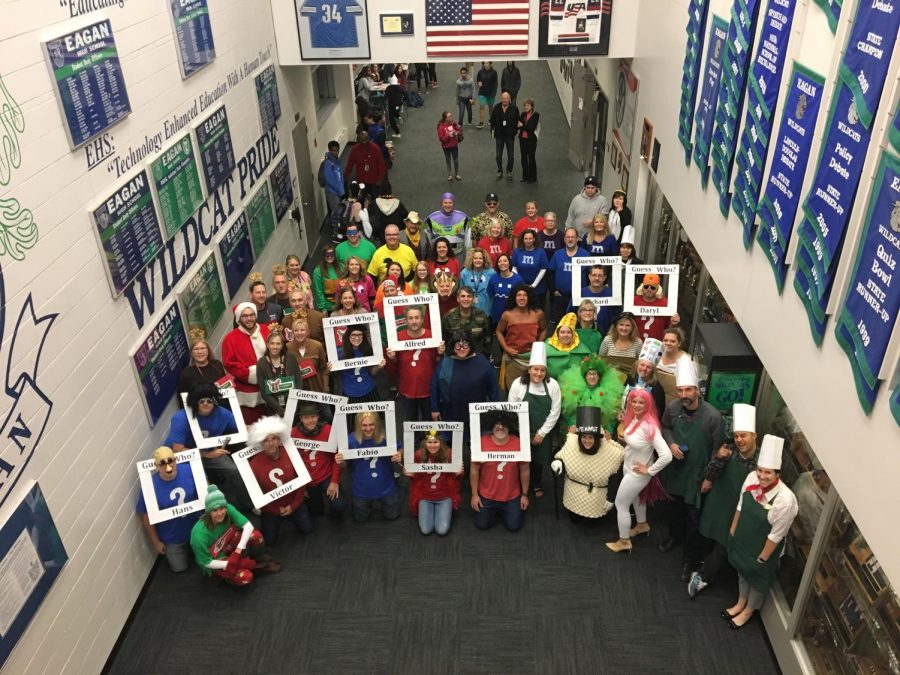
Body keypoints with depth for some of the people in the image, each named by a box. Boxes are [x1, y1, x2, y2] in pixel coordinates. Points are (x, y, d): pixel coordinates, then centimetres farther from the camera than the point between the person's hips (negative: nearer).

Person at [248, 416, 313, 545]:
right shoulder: (255, 463, -21)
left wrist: (294, 505, -9)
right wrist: (276, 510, -9)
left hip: (293, 503, 1)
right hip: (271, 509, -1)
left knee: (307, 529, 5)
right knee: (269, 541, 3)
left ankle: (291, 516, 34)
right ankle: (275, 520, 33)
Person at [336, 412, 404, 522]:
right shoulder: (351, 439, -22)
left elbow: (398, 453, -4)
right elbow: (345, 463, -7)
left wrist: (398, 458, -27)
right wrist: (340, 461, -30)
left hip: (386, 487, 0)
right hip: (362, 489, 0)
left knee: (392, 516, 16)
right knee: (360, 518, 17)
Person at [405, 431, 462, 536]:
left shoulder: (449, 454, -16)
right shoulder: (419, 454, -13)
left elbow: (453, 477, 1)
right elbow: (417, 477, 4)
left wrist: (458, 473, -21)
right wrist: (410, 475, -17)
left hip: (444, 497, -1)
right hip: (425, 496, 1)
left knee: (442, 531, -10)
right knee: (426, 530, -7)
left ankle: (446, 511, 23)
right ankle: (431, 510, 25)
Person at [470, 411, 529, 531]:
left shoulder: (519, 443, -19)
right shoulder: (481, 442, -20)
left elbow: (525, 470, -5)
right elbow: (474, 469, -7)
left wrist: (524, 494, 2)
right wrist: (474, 494, -4)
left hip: (512, 496, 0)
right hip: (487, 495, 0)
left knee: (514, 526, 4)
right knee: (482, 525, 6)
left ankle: (504, 511, 37)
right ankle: (495, 511, 38)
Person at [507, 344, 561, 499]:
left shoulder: (553, 385, -12)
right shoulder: (518, 384, -14)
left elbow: (555, 411, -8)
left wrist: (541, 433, -8)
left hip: (544, 432, 1)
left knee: (539, 459, 16)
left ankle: (537, 485, 43)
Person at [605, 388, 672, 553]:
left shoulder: (650, 426, -33)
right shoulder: (633, 418, -9)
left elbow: (666, 456, -37)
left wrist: (649, 470, -25)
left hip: (637, 473, -8)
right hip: (628, 467, 8)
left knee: (620, 504, 7)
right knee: (635, 496, 30)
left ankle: (624, 541, 27)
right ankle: (642, 525, 55)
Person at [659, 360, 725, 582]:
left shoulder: (712, 415, -26)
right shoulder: (672, 408, -15)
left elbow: (718, 448, -15)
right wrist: (671, 443, -13)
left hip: (698, 473, -4)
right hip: (675, 469, 4)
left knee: (694, 518, 8)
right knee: (674, 507, 27)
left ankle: (690, 559, 27)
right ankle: (675, 535, 56)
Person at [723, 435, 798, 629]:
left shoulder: (785, 500, -36)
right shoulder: (751, 478, -21)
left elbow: (776, 536, -23)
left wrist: (762, 559, -12)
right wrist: (732, 533, 7)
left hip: (764, 547, -5)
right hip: (743, 538, 5)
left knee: (757, 579, 22)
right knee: (742, 570, 28)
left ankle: (748, 611, 50)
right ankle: (740, 603, 56)